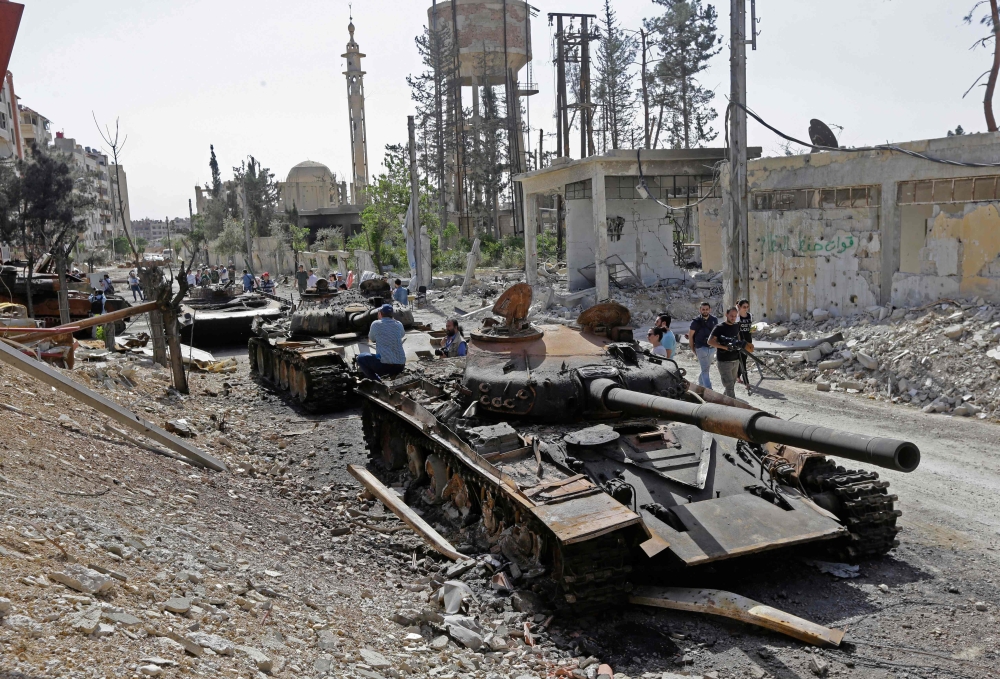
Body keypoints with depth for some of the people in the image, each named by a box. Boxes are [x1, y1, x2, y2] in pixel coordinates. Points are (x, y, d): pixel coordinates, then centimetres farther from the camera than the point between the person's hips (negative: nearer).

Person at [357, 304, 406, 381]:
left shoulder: (376, 324, 1)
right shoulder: (399, 325, 10)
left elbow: (371, 340, 20)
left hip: (386, 365, -6)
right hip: (401, 366, 6)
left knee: (360, 358, 16)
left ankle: (377, 383, 3)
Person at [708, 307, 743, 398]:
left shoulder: (737, 326, 9)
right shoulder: (719, 328, -11)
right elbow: (710, 341, -17)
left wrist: (739, 343, 3)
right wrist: (725, 347, -25)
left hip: (735, 360, 7)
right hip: (724, 362, -7)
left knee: (732, 383, 17)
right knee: (729, 386, -10)